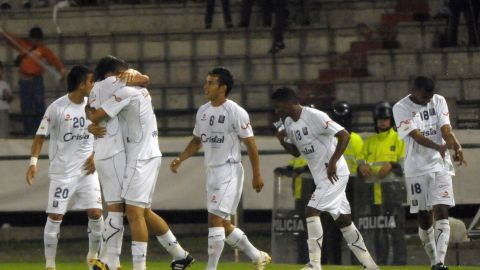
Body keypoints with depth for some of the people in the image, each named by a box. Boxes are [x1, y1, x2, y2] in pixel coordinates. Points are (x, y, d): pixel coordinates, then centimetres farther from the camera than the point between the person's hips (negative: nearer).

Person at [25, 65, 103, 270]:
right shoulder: (57, 108, -12)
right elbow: (41, 135, -9)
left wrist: (95, 155, 1)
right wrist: (33, 162, -20)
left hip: (87, 169, 4)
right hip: (62, 171, -4)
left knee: (96, 213, -4)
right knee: (55, 217, -4)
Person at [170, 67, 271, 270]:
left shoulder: (236, 113, -12)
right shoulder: (203, 111, 10)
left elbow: (250, 144, -10)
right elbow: (197, 141, 22)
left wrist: (257, 175, -10)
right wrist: (180, 159, 8)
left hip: (229, 171, -9)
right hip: (211, 171, 9)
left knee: (215, 219, -15)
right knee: (223, 225, 12)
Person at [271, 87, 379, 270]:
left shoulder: (315, 117, -18)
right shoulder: (288, 123, 9)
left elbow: (344, 136, -19)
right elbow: (296, 152, 20)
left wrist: (333, 162, -22)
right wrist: (282, 141, 1)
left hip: (333, 173, -9)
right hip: (320, 176, 9)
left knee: (312, 212, -16)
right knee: (342, 219, 11)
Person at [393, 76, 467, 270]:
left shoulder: (439, 101, 4)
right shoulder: (401, 108, -7)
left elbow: (446, 129, -6)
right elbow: (416, 135, -19)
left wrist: (456, 147, -28)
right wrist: (438, 147, -37)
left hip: (440, 166, 1)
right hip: (416, 169, -1)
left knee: (441, 212, -13)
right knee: (423, 219, 4)